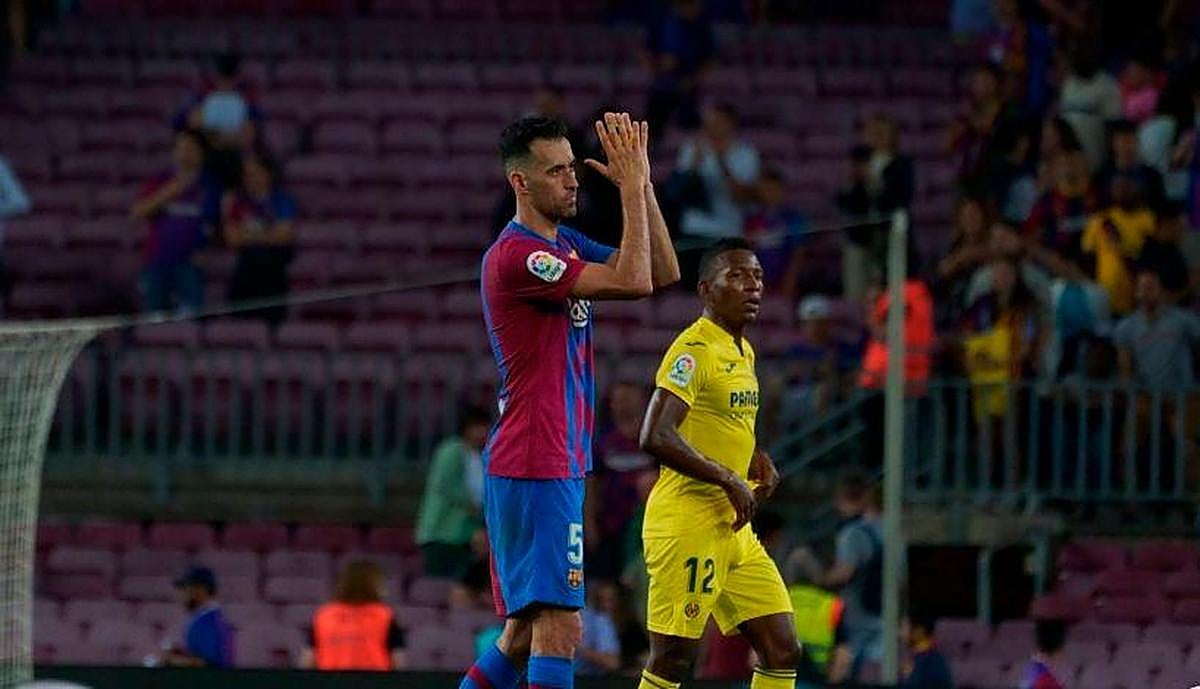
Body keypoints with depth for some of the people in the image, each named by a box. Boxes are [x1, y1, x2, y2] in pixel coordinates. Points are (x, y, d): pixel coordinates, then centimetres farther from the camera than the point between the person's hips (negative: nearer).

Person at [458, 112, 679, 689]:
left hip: (557, 465, 10)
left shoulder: (564, 245, 15)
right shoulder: (516, 254, -16)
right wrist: (632, 187, -18)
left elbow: (663, 272, 14)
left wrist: (642, 184, 5)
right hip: (533, 467, -10)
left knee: (524, 632, 12)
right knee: (559, 627, -14)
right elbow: (632, 282, -23)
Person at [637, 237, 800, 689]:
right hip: (687, 523, -9)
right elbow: (655, 436, -24)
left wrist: (757, 458, 11)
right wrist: (729, 480, -20)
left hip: (734, 529, 9)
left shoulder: (744, 352, 16)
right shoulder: (695, 350, -14)